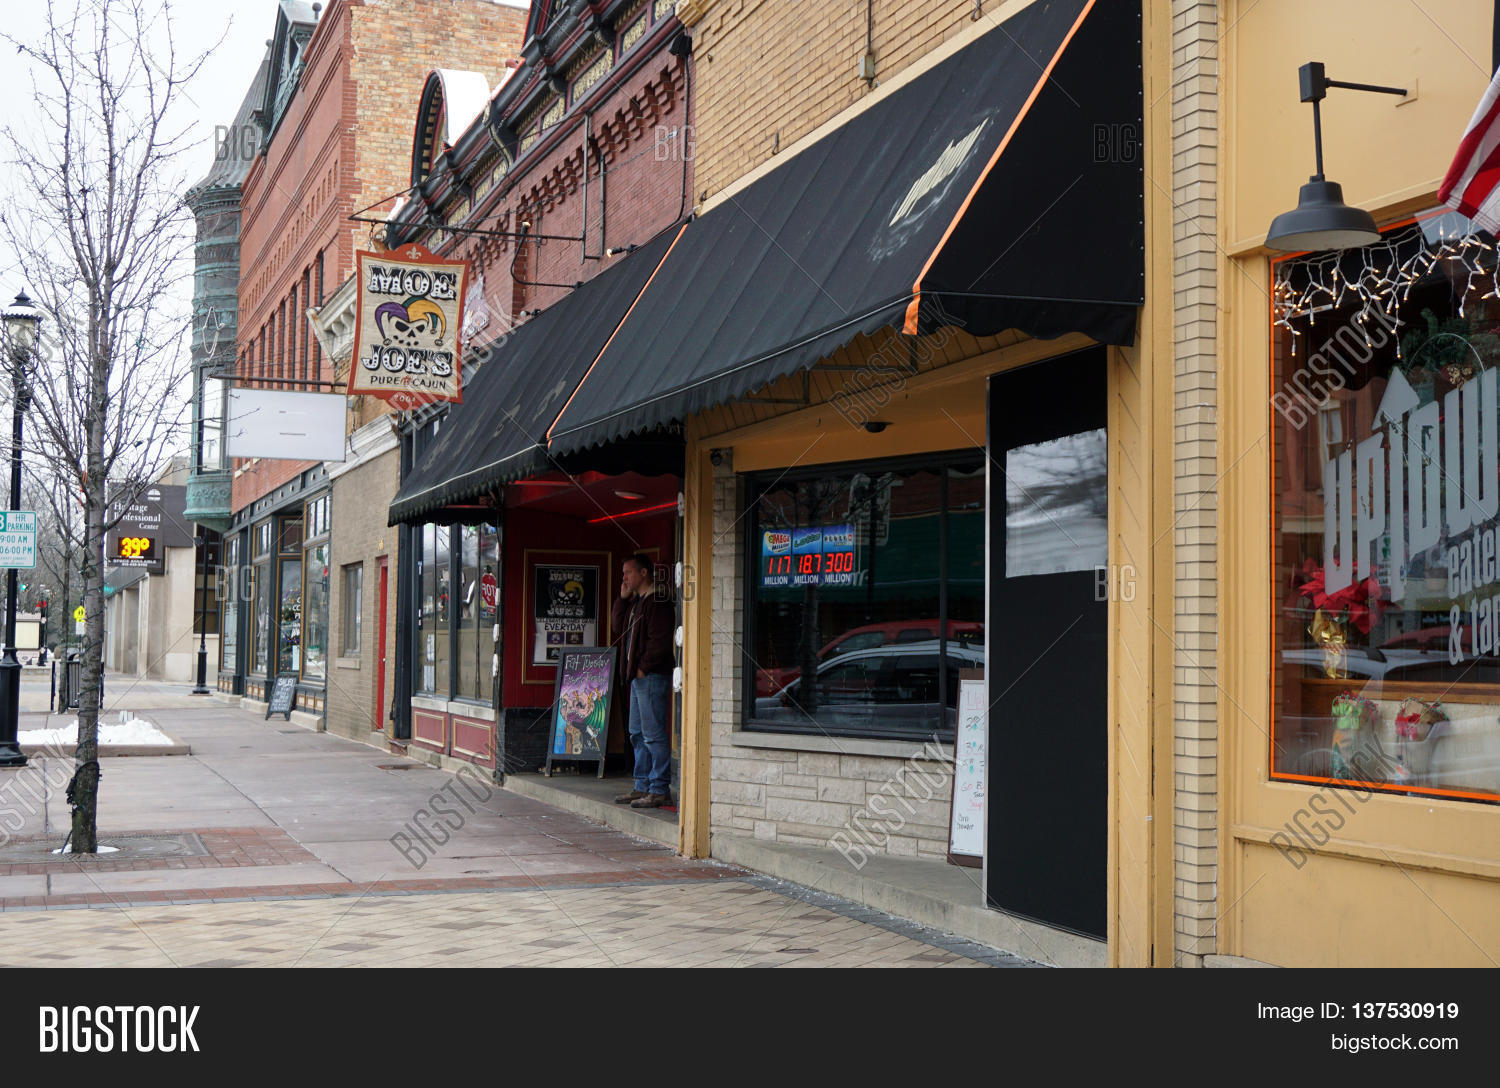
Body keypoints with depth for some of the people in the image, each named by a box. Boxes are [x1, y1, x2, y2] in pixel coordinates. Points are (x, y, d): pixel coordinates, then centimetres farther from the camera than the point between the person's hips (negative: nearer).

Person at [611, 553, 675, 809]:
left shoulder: (658, 602, -13)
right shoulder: (636, 601, 18)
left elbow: (660, 640, -19)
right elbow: (618, 627, 17)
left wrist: (644, 667, -16)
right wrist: (622, 599, 10)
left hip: (652, 676, -11)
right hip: (638, 676, 11)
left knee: (654, 734, -9)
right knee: (638, 734, 14)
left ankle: (660, 790, -6)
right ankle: (643, 787, 20)